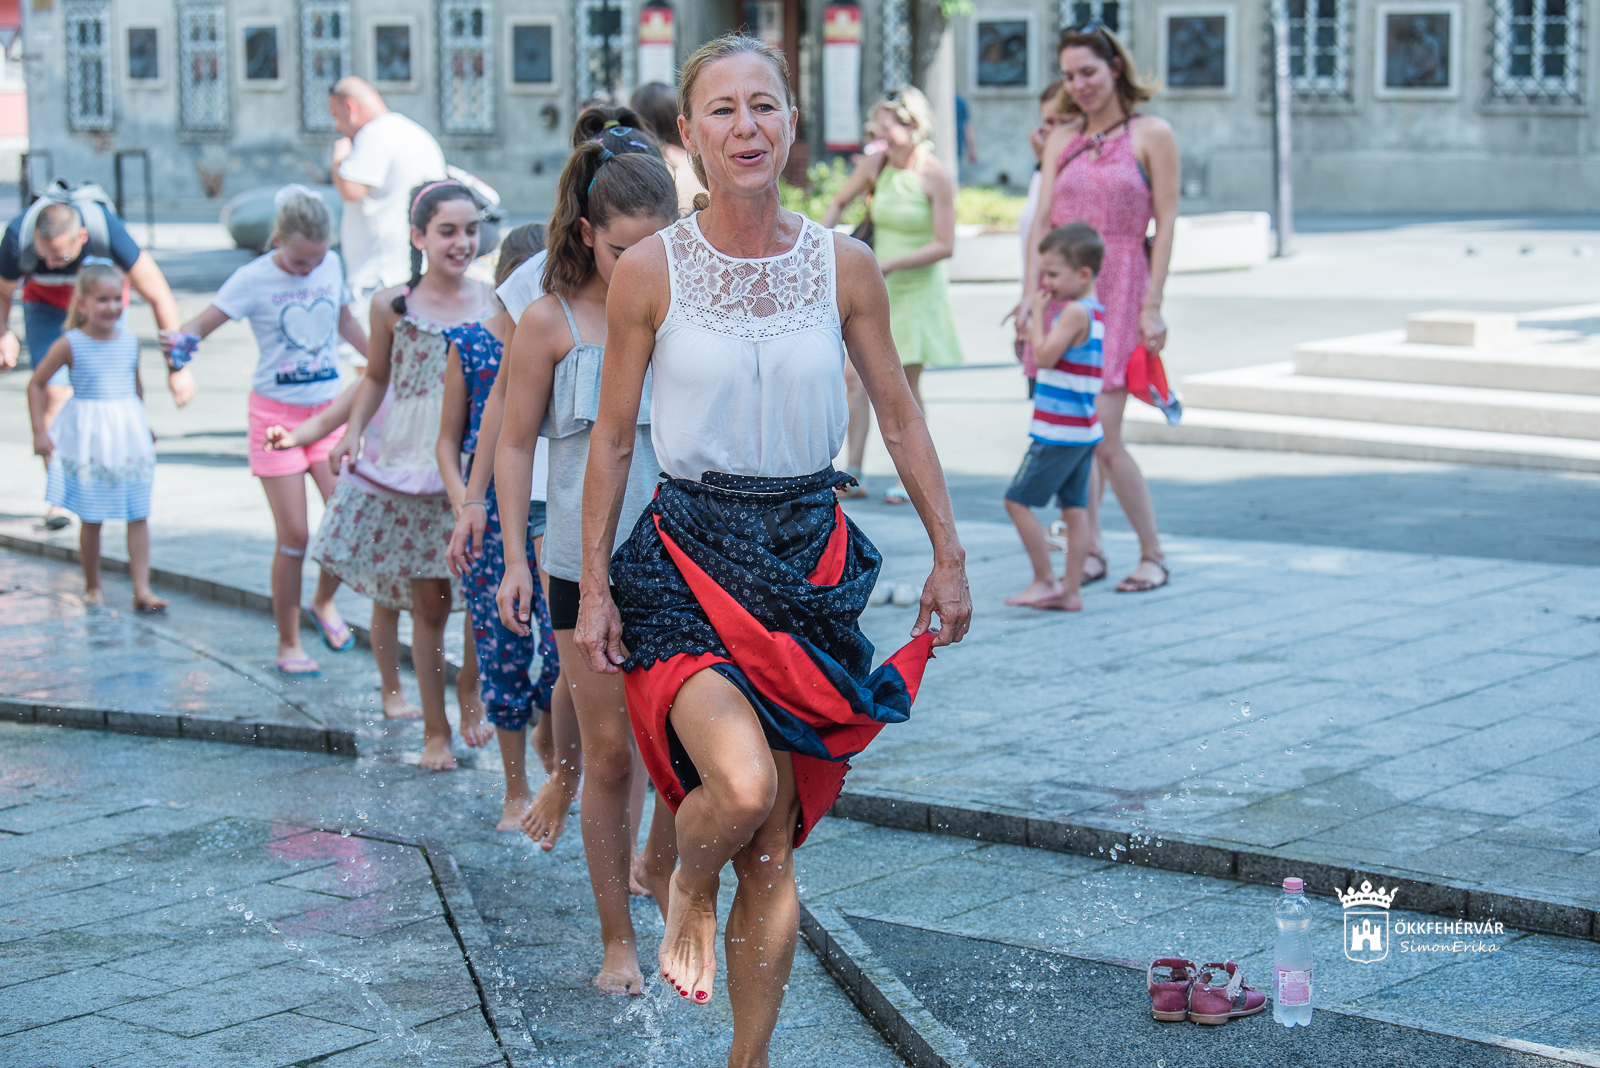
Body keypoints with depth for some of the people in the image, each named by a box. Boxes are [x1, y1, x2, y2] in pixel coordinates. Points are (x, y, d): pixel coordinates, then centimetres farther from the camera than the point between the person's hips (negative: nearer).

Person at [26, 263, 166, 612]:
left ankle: (142, 589, 1)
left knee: (139, 515, -1)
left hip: (129, 437, 3)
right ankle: (92, 586, 22)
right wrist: (39, 432, -5)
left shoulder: (130, 341, 3)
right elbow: (36, 384, -2)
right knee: (91, 518, 5)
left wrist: (142, 424, 24)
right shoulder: (71, 344, -9)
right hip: (89, 441, -3)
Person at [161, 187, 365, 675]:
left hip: (328, 410, 4)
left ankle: (324, 603, 23)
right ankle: (288, 645, 11)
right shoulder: (254, 279, -12)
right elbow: (203, 322, -19)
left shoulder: (332, 265, 1)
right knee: (294, 535, -5)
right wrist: (182, 339, -41)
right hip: (277, 413, -4)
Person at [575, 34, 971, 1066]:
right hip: (686, 556, -2)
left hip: (808, 558, 3)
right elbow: (613, 438, 2)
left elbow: (901, 416, 10)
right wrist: (594, 586, 1)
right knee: (742, 783, -26)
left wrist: (949, 555, 9)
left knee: (773, 847, 6)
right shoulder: (650, 270, -4)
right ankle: (688, 895, 10)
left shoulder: (844, 265, 1)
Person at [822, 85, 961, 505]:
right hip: (877, 286, 5)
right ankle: (852, 472, 3)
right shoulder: (877, 163, 0)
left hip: (917, 289, -5)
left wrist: (892, 263, -21)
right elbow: (838, 205, 15)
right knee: (854, 376, -3)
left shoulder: (935, 177, -14)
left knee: (906, 383, 1)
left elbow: (944, 245, -15)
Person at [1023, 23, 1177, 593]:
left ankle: (1153, 554, 2)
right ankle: (1091, 551, 13)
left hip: (1118, 291, -5)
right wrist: (1031, 294, -3)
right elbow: (1042, 220, 8)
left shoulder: (1151, 135, 0)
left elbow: (1165, 224, -3)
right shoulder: (1062, 140, 12)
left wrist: (1152, 305, -9)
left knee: (1102, 435, -11)